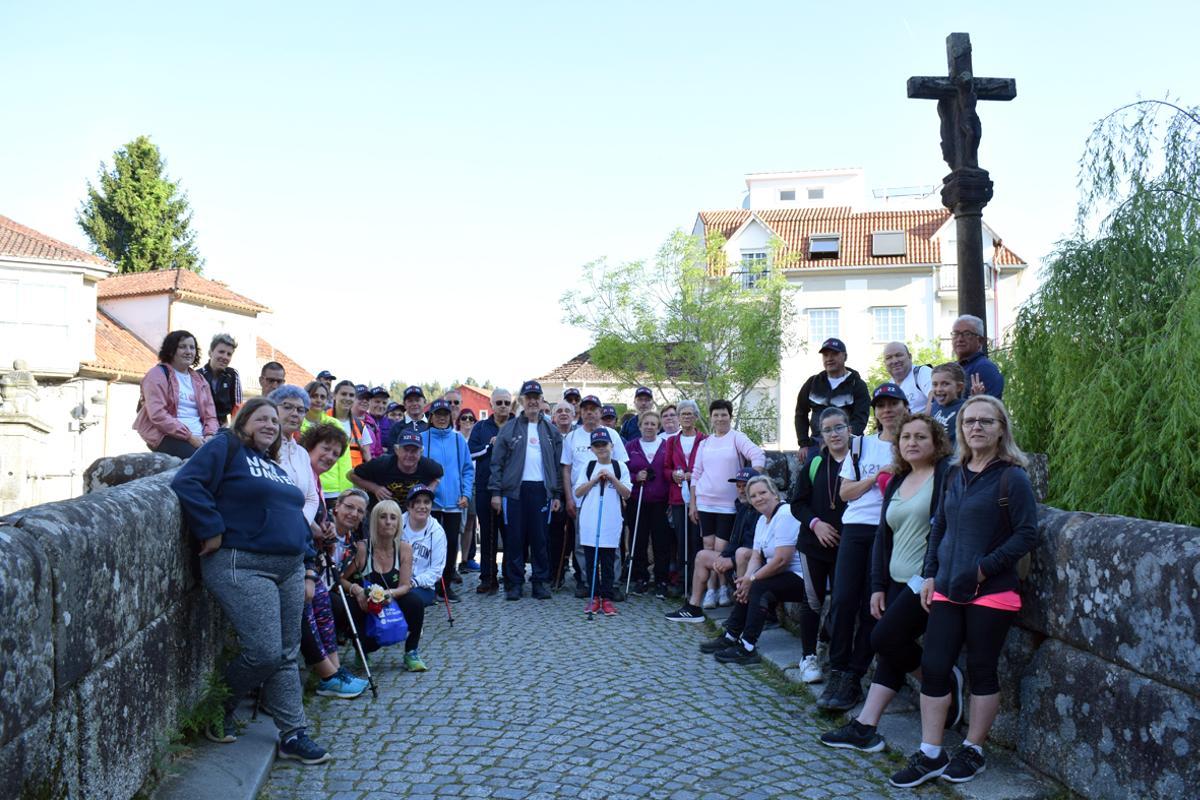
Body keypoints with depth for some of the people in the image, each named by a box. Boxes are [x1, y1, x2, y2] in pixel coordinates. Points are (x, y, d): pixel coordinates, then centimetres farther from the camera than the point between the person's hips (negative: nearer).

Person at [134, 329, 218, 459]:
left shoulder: (199, 379, 23)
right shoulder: (158, 374, 3)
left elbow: (210, 415, 17)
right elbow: (157, 414, -10)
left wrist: (209, 435, -5)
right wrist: (189, 436, -15)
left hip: (199, 438, 6)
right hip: (169, 437, -5)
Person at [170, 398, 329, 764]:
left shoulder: (276, 466, 22)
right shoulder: (226, 448, -1)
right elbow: (187, 483, -14)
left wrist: (304, 553, 14)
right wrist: (212, 531, -17)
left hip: (290, 568, 8)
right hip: (243, 567, -8)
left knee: (286, 655, 8)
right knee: (265, 653, -11)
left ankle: (293, 735, 15)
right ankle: (218, 708, 16)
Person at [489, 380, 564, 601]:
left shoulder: (551, 431, 12)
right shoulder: (509, 428, 5)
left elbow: (558, 464, 11)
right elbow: (497, 462, 2)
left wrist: (557, 494, 6)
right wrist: (496, 491, -5)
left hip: (542, 490, 1)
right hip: (514, 490, -1)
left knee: (540, 538, 3)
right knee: (514, 538, 1)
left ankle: (541, 581, 13)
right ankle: (514, 583, 10)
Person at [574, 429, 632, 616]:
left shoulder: (620, 467, 4)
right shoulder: (588, 468, 8)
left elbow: (626, 494, -2)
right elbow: (578, 492, 1)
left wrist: (612, 478, -13)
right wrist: (595, 480, -9)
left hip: (611, 522, -2)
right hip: (589, 521, 2)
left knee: (608, 563, 2)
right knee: (591, 562, 5)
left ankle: (607, 598, 7)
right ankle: (594, 598, 13)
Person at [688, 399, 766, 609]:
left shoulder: (737, 438, 0)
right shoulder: (705, 443, 12)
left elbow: (758, 455, -13)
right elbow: (696, 474, 14)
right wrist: (692, 503, 11)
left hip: (728, 503, -4)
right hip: (705, 502, 4)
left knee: (721, 548, -6)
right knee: (708, 546, 4)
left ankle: (724, 588, 11)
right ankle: (711, 590, 10)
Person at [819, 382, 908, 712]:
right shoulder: (861, 444, 14)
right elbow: (845, 492, 8)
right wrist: (876, 477, -6)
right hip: (856, 528, 2)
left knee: (871, 608, -3)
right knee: (843, 601, -6)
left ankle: (852, 679, 5)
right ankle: (836, 675, 3)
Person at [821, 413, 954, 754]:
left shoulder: (946, 474, -8)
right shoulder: (897, 481, 15)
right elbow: (884, 535, 16)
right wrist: (878, 585, 12)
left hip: (928, 581, -7)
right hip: (898, 582, 7)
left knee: (884, 638, -11)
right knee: (889, 651, 6)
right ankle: (864, 728, 8)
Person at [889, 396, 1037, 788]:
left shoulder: (1012, 477, -8)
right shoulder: (956, 475, 9)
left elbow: (1026, 534, -12)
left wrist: (984, 568, -16)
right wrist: (930, 575, 7)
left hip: (990, 593, -5)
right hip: (947, 590, 6)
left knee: (981, 670, 8)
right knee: (933, 667, 3)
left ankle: (972, 751, 24)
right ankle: (930, 755, 14)